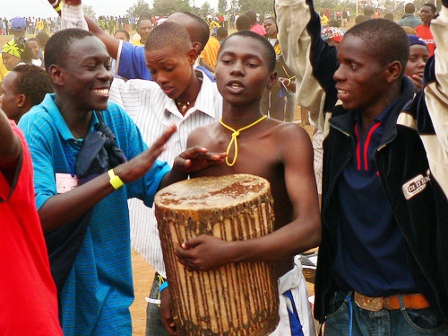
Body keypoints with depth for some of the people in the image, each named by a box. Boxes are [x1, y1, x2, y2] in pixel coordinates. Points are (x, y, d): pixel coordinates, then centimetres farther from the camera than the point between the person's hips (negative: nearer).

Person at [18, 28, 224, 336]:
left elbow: (156, 188, 2)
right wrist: (121, 173, -34)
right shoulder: (36, 128, -17)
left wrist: (183, 169, -20)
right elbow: (38, 216, -29)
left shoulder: (116, 118, -3)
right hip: (49, 295, -3)